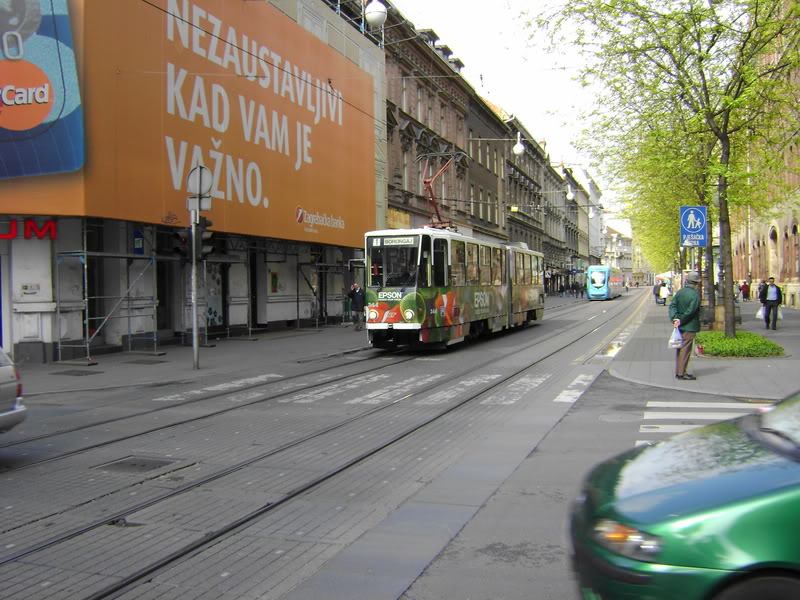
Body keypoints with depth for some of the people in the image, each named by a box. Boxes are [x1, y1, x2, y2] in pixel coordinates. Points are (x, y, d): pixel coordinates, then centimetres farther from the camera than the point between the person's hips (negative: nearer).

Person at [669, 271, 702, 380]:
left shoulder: (680, 292, 5)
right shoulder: (695, 294, -16)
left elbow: (672, 305, -1)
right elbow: (691, 311, -21)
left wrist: (675, 318, -10)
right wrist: (681, 321, -13)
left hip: (680, 326, 7)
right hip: (690, 326, -7)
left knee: (680, 348, 14)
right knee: (685, 349, -2)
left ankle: (678, 372, 20)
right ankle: (681, 373, 0)